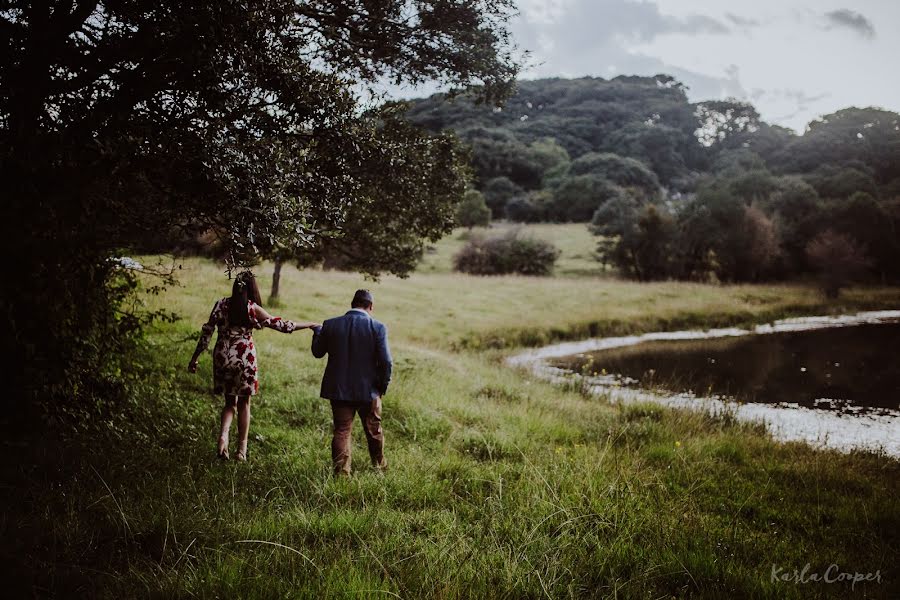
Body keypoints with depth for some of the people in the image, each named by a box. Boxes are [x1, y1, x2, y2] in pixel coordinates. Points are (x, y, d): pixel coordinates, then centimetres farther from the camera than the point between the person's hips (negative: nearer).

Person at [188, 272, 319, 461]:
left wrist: (194, 358, 8)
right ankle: (242, 449, 14)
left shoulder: (221, 304, 0)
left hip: (222, 357, 2)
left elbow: (206, 332, 0)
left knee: (230, 402, 18)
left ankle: (223, 436, -7)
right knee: (244, 403, 13)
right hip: (244, 358, -2)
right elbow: (281, 325, -6)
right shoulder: (253, 309, -7)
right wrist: (309, 325, 5)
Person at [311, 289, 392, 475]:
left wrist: (317, 332, 25)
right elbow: (385, 361, -14)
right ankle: (380, 467, 34)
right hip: (368, 390, -1)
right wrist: (383, 386, 1)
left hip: (339, 389, 1)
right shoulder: (377, 328, -12)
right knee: (374, 431, 18)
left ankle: (341, 472, 6)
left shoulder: (330, 325, -5)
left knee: (341, 431, 8)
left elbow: (317, 352, 8)